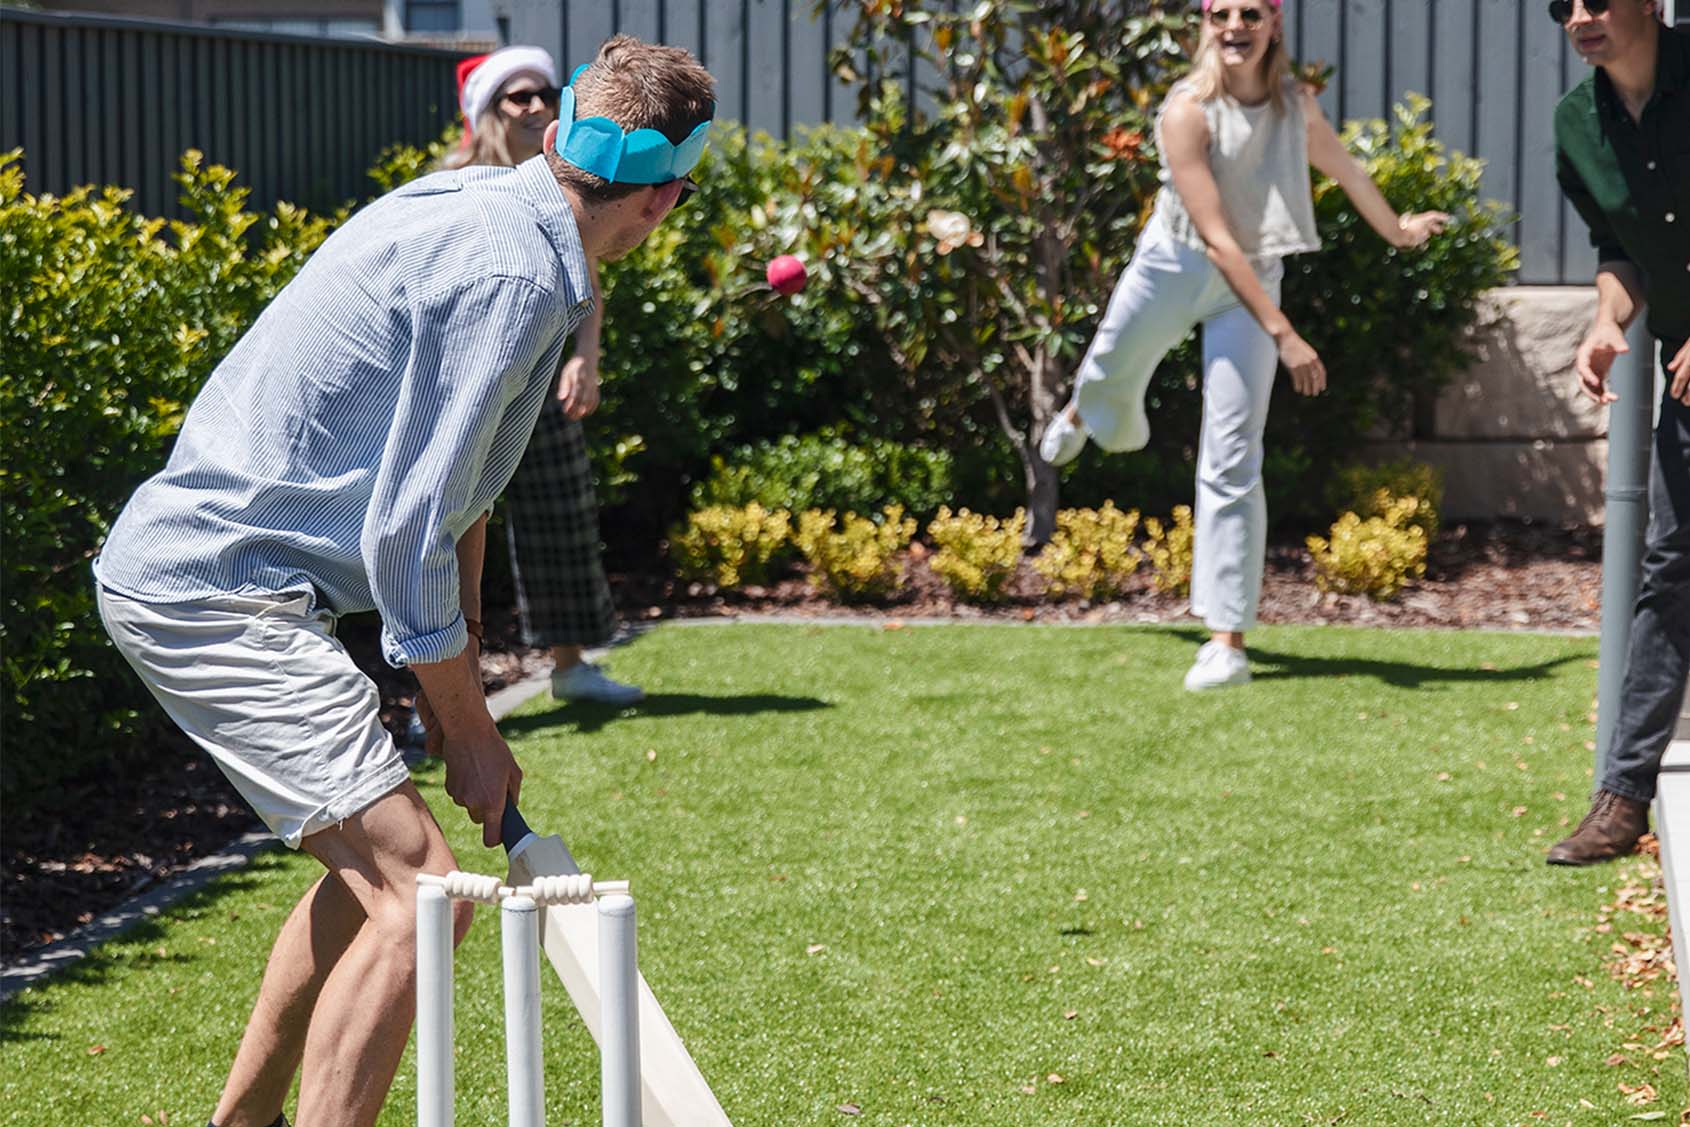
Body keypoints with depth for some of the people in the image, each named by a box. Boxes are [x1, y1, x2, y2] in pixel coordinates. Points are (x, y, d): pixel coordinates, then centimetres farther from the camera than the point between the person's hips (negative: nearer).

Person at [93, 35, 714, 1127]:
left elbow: (447, 475, 21)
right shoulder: (513, 274, -20)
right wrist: (467, 728, -8)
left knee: (375, 867, 22)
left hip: (184, 567, 10)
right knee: (418, 889, -17)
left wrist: (462, 647, 26)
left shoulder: (483, 203, 10)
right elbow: (407, 532, -20)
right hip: (216, 587, -10)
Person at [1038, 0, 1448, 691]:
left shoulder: (1296, 104, -11)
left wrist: (1397, 230, 28)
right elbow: (1215, 239, -28)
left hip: (1252, 280, 1)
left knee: (1232, 463, -8)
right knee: (1110, 375, 26)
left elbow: (1346, 170, 12)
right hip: (1173, 267, -1)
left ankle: (1227, 640, -8)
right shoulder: (1188, 111, -24)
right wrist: (1283, 335, -32)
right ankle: (1084, 415, 68)